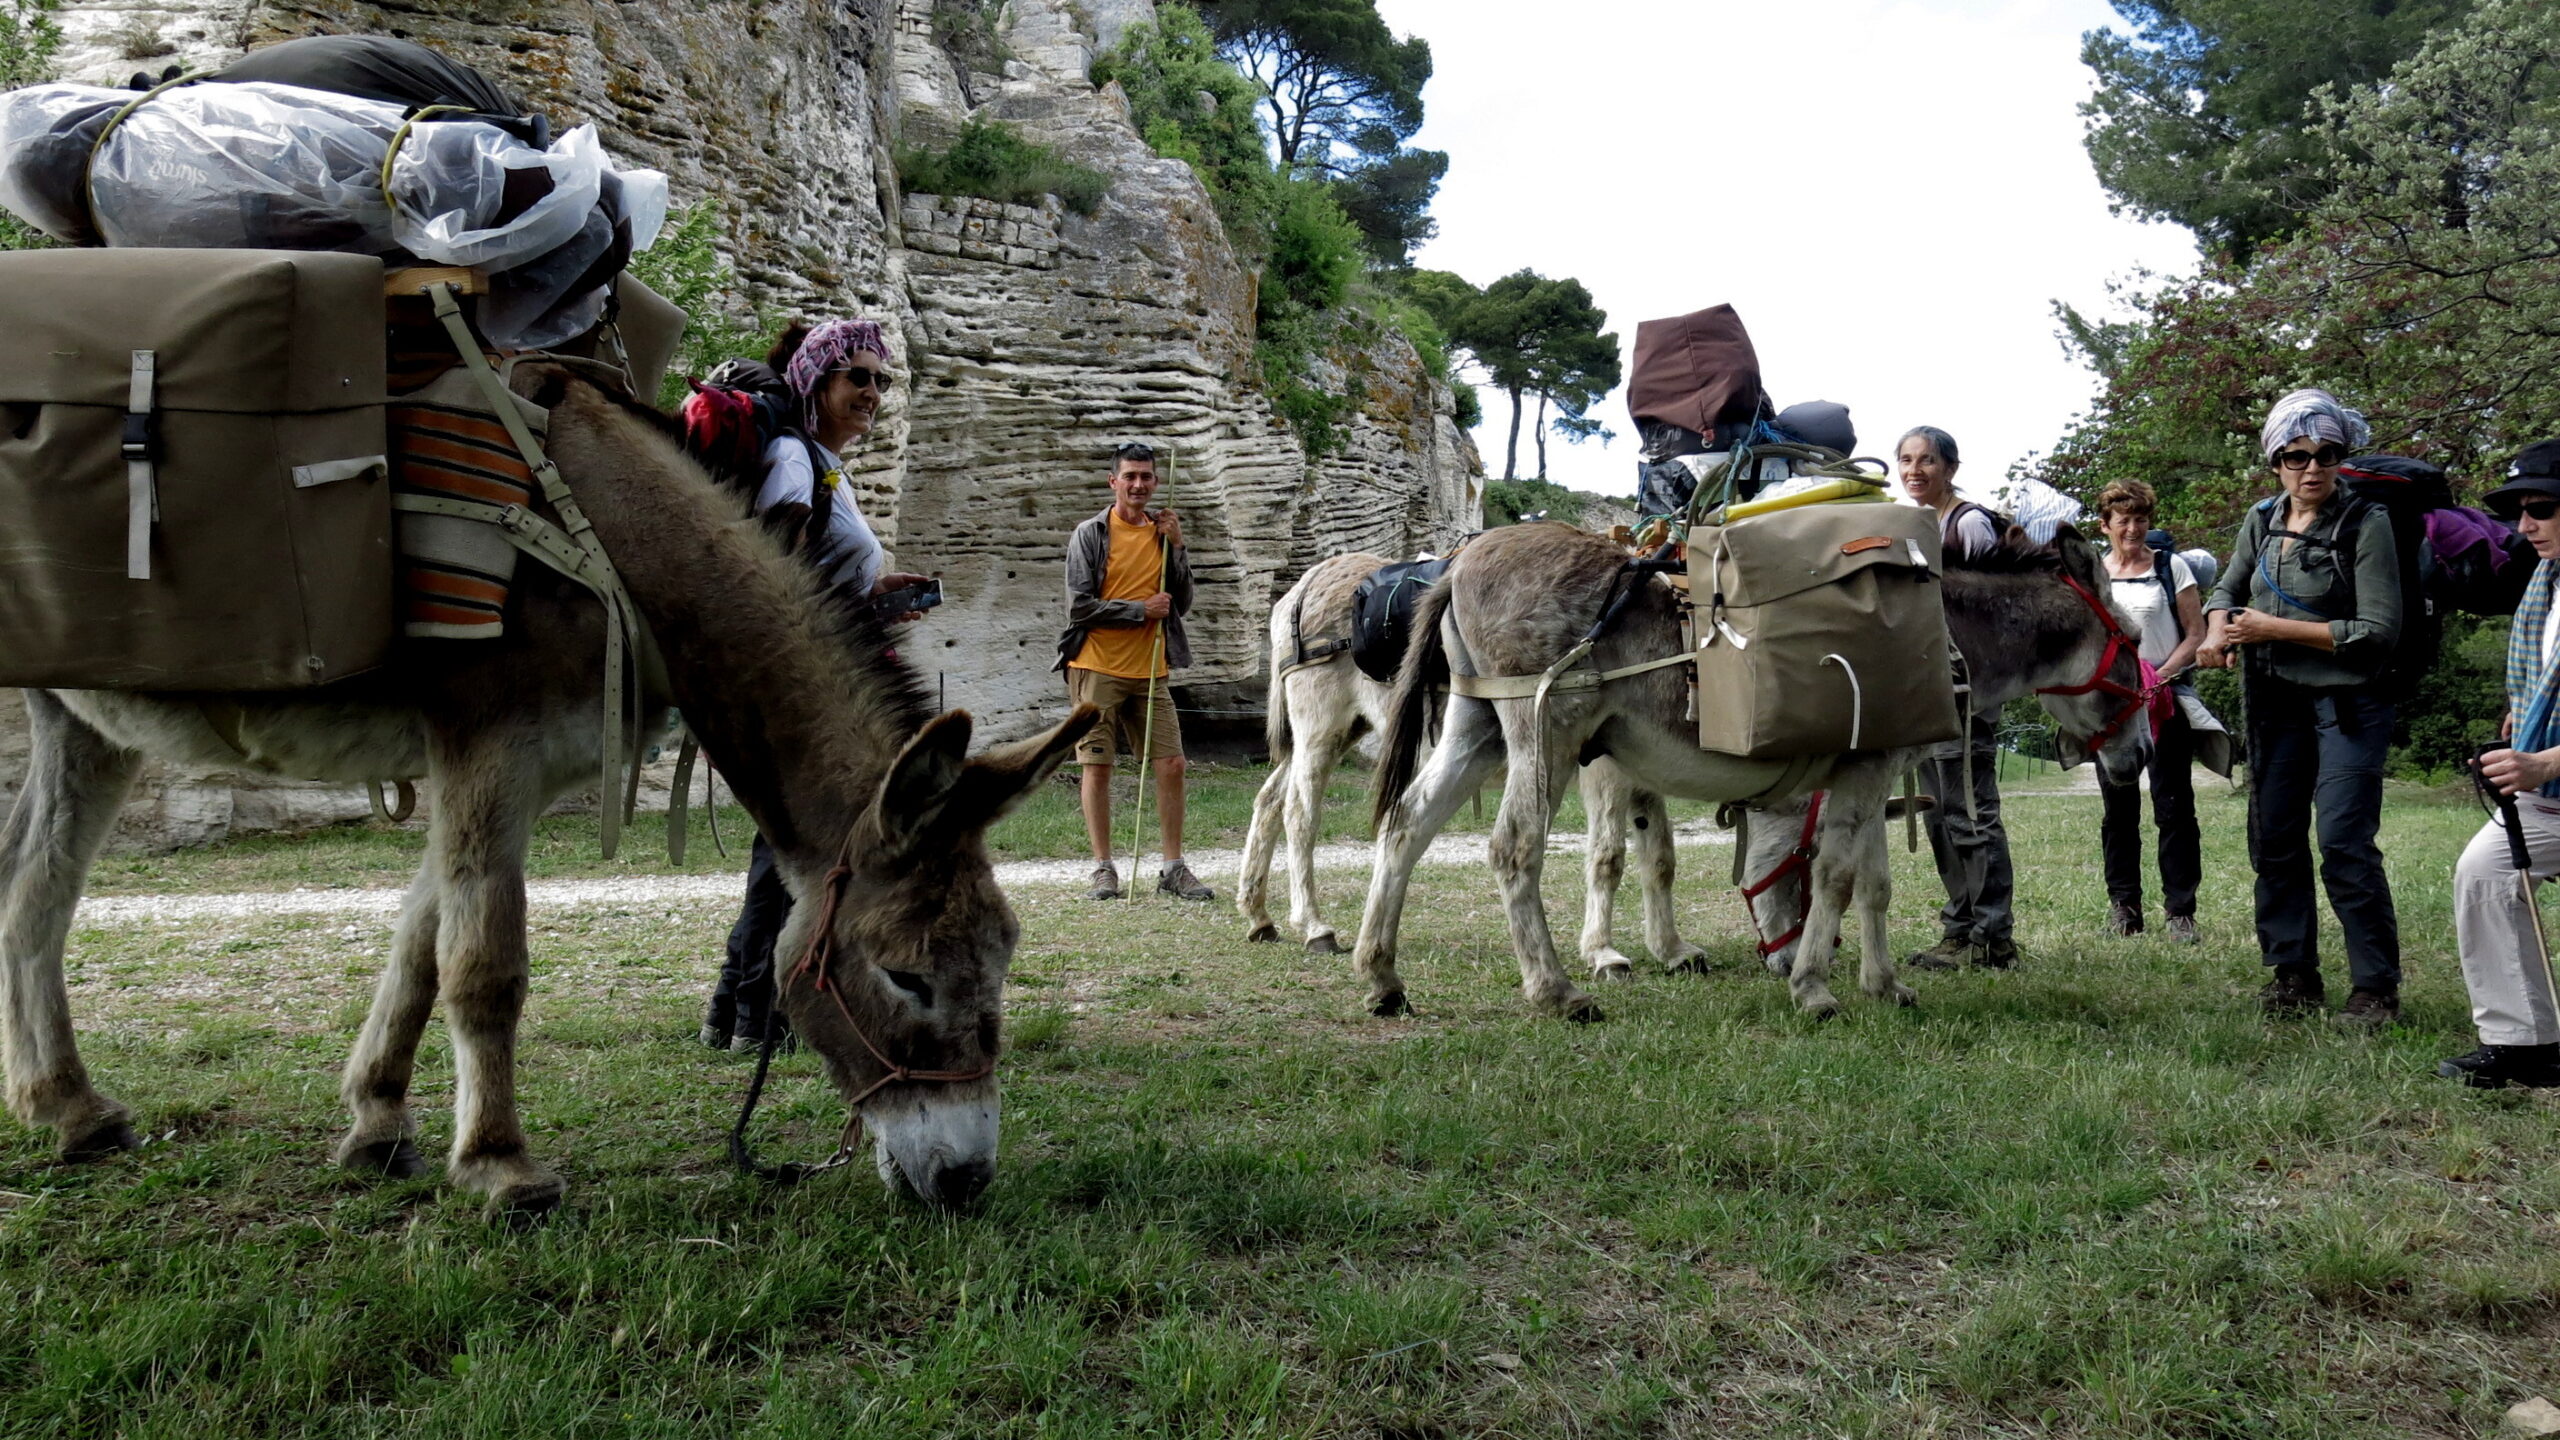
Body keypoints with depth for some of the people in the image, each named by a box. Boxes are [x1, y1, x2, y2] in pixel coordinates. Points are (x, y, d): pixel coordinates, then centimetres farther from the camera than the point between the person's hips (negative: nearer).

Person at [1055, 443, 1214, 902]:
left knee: (1171, 766, 0)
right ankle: (1103, 868, 9)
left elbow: (1181, 605, 8)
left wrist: (1176, 547, -2)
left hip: (1150, 673, 4)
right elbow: (1080, 607, -9)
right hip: (1097, 669, -4)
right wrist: (1141, 610, -9)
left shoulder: (1163, 533, 10)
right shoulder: (1090, 534, -2)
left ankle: (1174, 868, 9)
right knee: (1097, 767, 0)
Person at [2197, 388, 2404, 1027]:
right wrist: (2217, 630, -6)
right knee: (2274, 838, 9)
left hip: (2347, 703, -6)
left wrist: (2277, 628, -15)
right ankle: (2293, 976, 19)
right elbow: (2228, 587, 17)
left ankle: (2376, 988, -3)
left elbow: (2379, 630, -14)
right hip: (2275, 703, 6)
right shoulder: (2262, 520, 7)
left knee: (2344, 843, -13)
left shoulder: (2366, 525, -9)